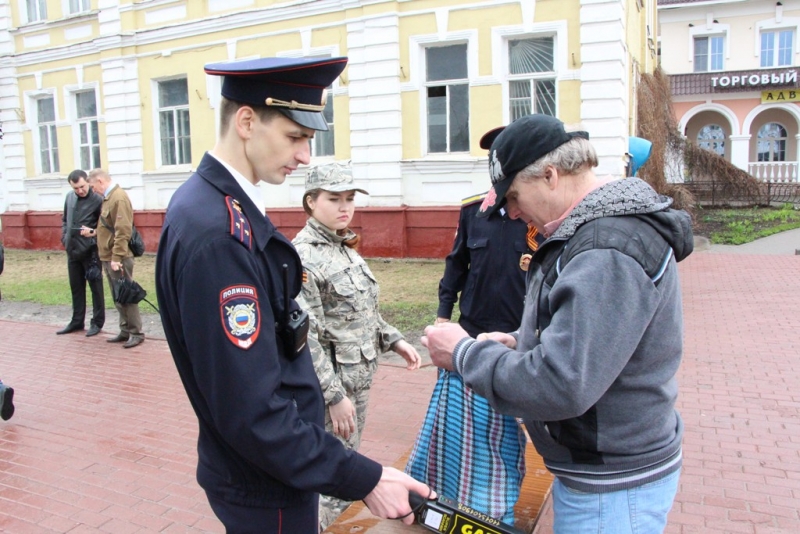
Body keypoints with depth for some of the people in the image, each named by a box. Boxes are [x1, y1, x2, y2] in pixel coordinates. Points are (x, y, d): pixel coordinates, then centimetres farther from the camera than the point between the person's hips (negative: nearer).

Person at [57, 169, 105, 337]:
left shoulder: (98, 200, -13)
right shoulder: (69, 197, 7)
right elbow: (65, 219, 19)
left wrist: (93, 233, -20)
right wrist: (65, 237, 7)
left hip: (90, 251, -6)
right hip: (72, 250, 6)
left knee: (95, 287, 5)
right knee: (76, 287, 15)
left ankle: (97, 322, 15)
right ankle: (77, 321, 27)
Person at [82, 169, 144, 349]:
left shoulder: (119, 198, -16)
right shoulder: (108, 197, 14)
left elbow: (123, 231, -22)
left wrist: (116, 257, -23)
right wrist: (93, 232, 10)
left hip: (117, 258, -9)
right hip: (108, 257, 9)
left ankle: (136, 332, 7)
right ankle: (125, 330, 23)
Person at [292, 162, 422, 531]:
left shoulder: (346, 248, 8)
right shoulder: (303, 256, -18)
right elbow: (305, 337, -22)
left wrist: (394, 340, 7)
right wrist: (334, 395, -21)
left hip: (359, 380, 8)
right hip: (330, 384, -8)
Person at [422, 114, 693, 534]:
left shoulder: (610, 250, -28)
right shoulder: (601, 226, 7)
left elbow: (560, 386, -33)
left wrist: (464, 353, -20)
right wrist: (520, 342, 4)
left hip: (611, 490, -10)